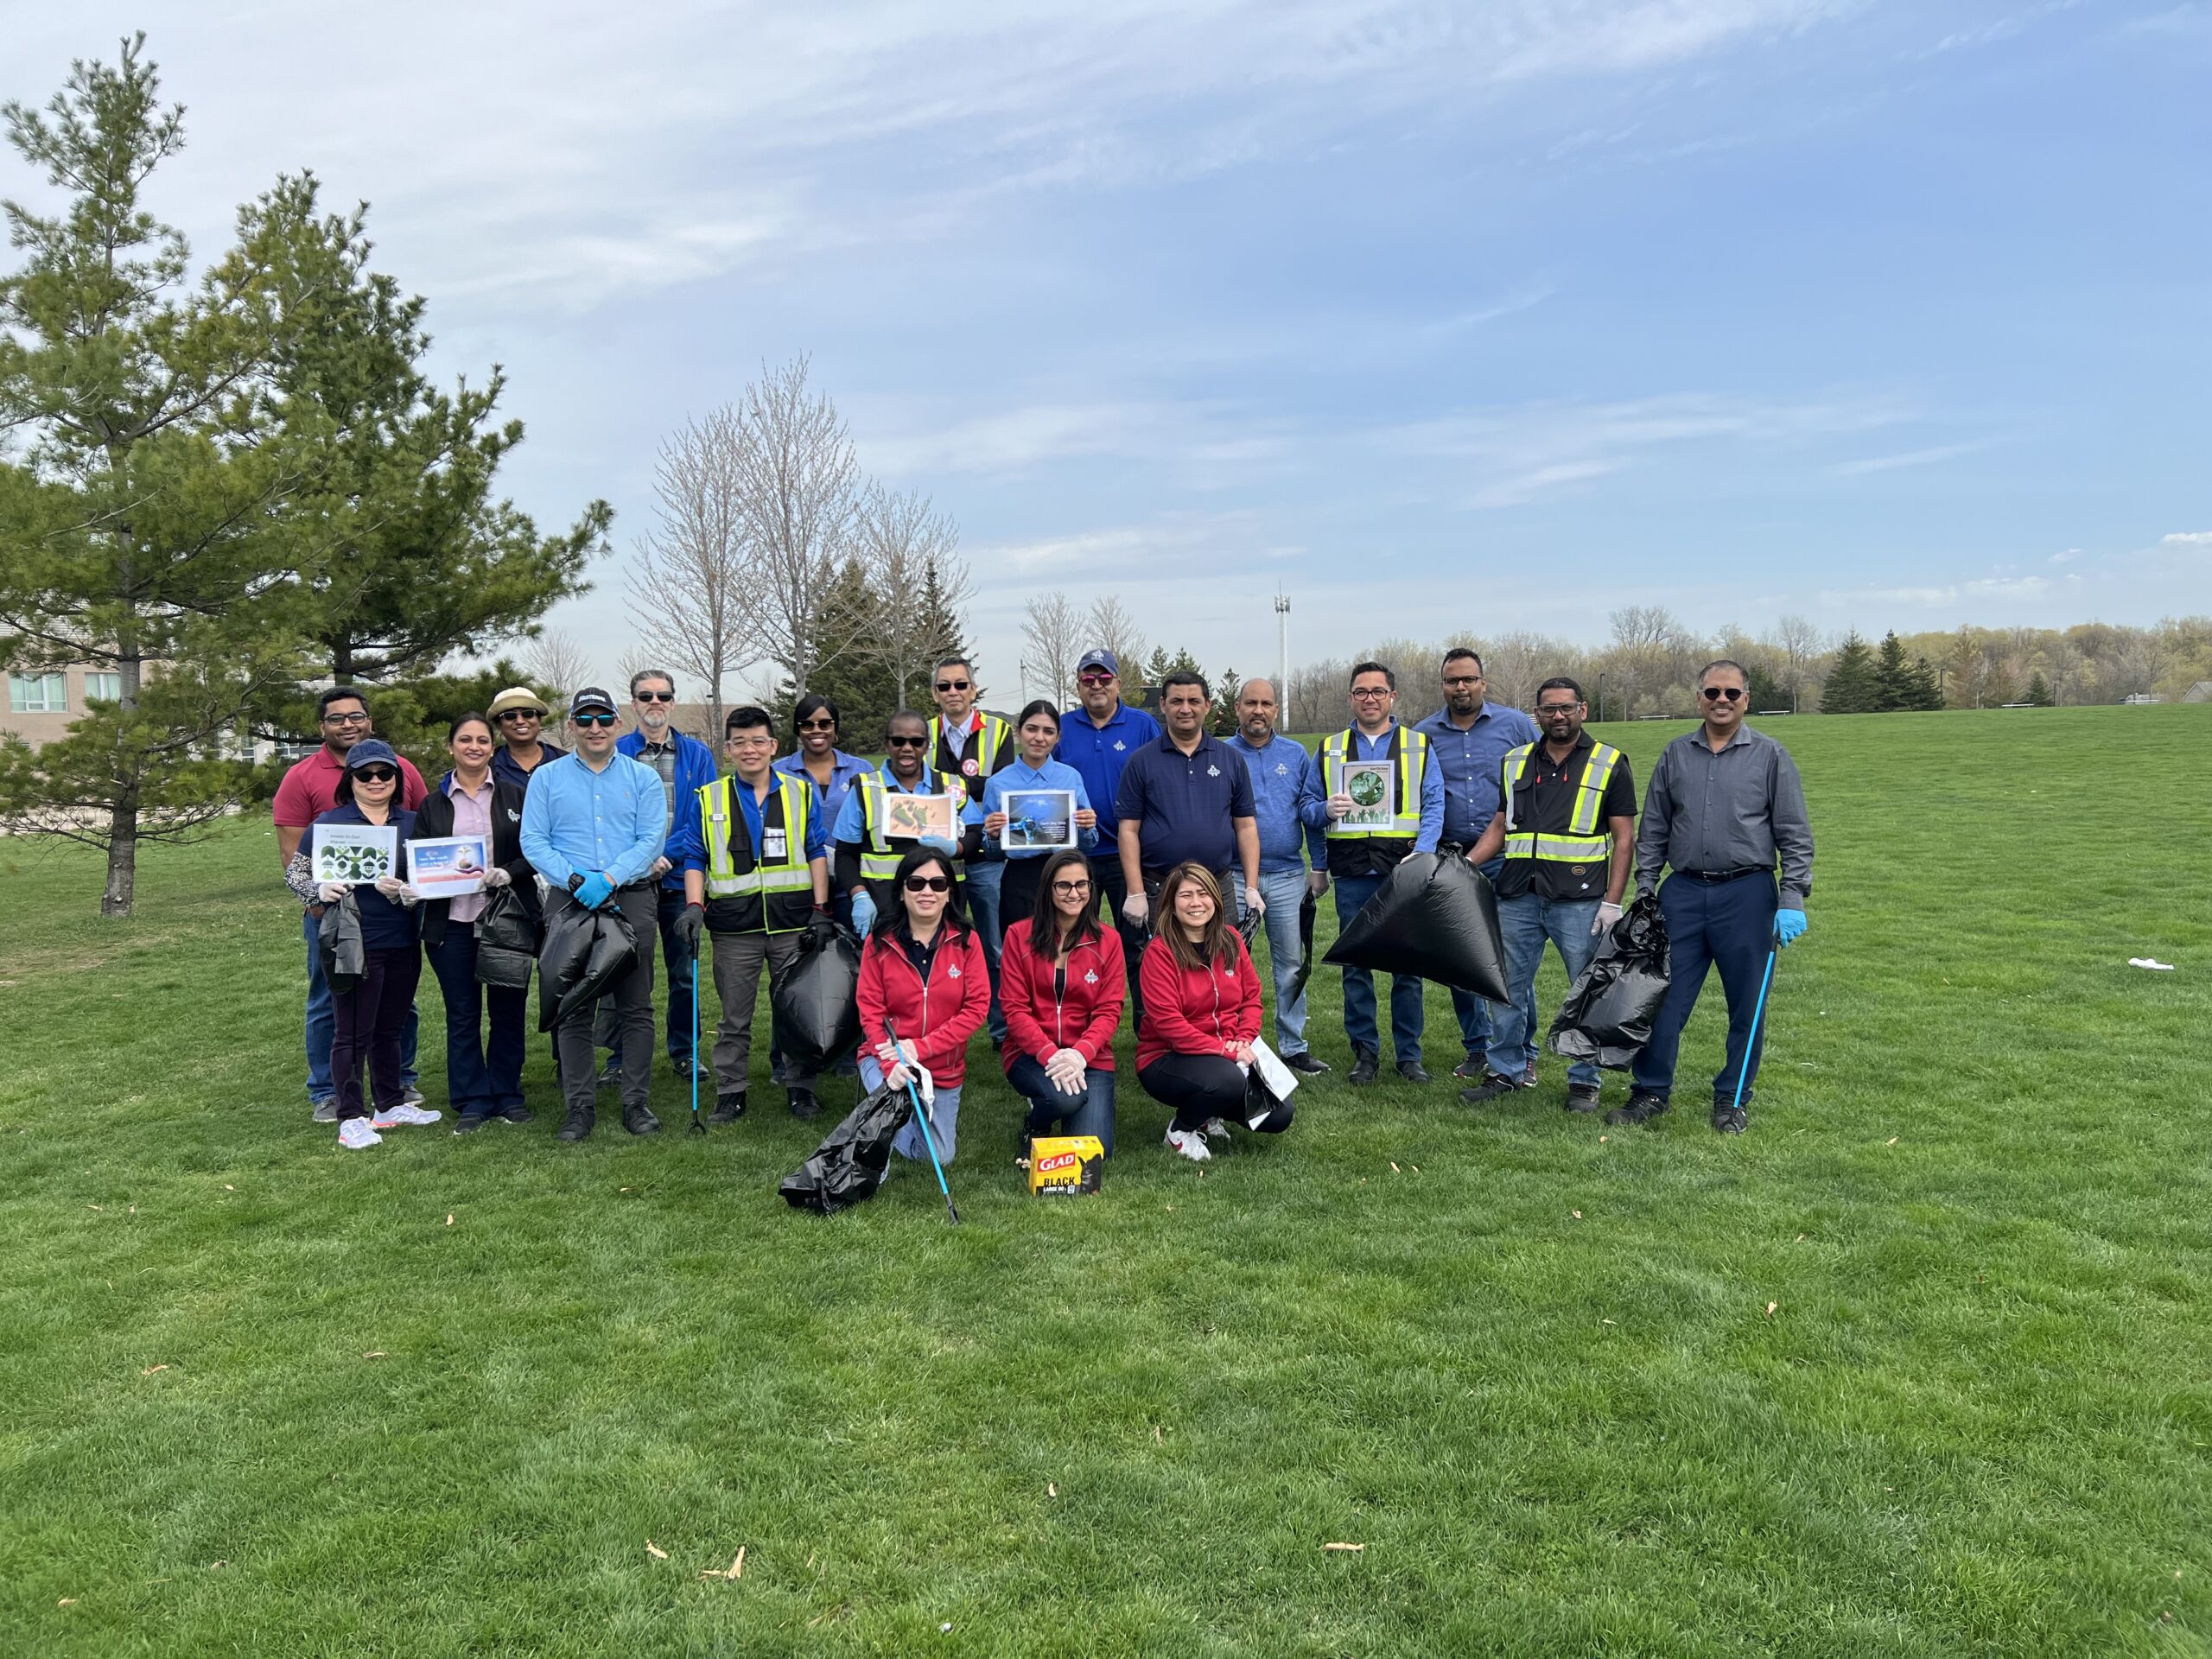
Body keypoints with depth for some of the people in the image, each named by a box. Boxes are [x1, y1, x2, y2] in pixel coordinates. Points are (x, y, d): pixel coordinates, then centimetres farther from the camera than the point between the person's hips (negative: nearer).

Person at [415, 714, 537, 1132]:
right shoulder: (433, 804, 9)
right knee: (462, 1014, 6)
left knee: (509, 1010, 7)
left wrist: (507, 873, -16)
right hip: (453, 922, 1)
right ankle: (472, 1101, 15)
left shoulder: (515, 796, 5)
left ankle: (507, 1094, 20)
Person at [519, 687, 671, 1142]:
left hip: (631, 899, 0)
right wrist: (575, 881, -13)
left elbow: (652, 839, -2)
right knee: (572, 1009, 2)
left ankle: (636, 1103, 9)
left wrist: (609, 878, -16)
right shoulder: (546, 778, 9)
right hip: (569, 901, 0)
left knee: (636, 1006, 2)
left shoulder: (643, 778, 8)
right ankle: (579, 1107, 10)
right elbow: (533, 842, 1)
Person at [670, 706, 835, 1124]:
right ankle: (730, 1093, 17)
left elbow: (817, 853, 7)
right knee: (734, 1016, 6)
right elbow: (695, 859, 9)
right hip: (734, 925, 0)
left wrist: (820, 910, 0)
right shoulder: (708, 800, 8)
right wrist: (694, 907, -6)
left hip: (793, 920, 0)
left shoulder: (801, 793, 8)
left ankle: (800, 1089, 18)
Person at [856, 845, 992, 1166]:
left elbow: (977, 1007, -12)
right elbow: (870, 1010, -9)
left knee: (938, 1159, 11)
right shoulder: (880, 942, -9)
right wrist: (891, 1064, -25)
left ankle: (938, 1114, 41)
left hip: (944, 1067, 2)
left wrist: (921, 1047, -20)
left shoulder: (966, 940, -7)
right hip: (887, 1058, -2)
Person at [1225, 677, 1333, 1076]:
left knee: (1291, 961, 5)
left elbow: (1309, 810, 8)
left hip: (1288, 876, 2)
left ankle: (1293, 1046, 14)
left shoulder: (1296, 755, 10)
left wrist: (1319, 867, -1)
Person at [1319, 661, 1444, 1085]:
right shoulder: (1330, 748, 12)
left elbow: (1434, 806, 2)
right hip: (1352, 874, 1)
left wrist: (1421, 853, -12)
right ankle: (1365, 1052, 16)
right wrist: (1327, 809, -11)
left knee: (1408, 965, 2)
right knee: (1355, 965, 5)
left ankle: (1409, 1054, 13)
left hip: (1404, 873, -1)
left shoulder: (1418, 745, 8)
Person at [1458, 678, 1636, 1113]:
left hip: (1579, 901, -3)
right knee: (1507, 986, 8)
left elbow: (1624, 838, 0)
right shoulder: (1515, 763, 13)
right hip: (1517, 897, 4)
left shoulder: (1610, 764, 2)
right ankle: (1506, 1071, 22)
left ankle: (1584, 1081, 16)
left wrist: (1612, 902, -8)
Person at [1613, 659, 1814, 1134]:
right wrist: (1644, 892, 7)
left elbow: (1794, 835, 1)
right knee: (1663, 997, 2)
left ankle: (1731, 1099, 19)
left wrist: (1793, 900, -8)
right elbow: (1652, 831, 13)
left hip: (1747, 894, -2)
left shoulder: (1770, 755, 2)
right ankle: (1650, 1092, 14)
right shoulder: (1675, 755, 9)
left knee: (1746, 1004, 6)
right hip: (1683, 893, 2)